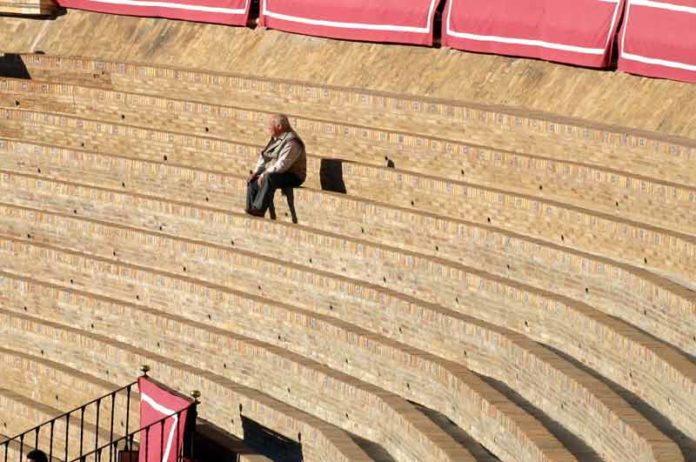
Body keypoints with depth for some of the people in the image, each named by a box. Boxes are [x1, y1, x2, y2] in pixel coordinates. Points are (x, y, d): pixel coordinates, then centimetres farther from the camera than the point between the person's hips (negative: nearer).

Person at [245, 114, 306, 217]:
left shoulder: (292, 142, -22)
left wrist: (264, 174, -24)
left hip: (293, 176, -10)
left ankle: (259, 209, -34)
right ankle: (251, 209, 6)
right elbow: (263, 156, 14)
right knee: (252, 180, 4)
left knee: (269, 178, -35)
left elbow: (282, 165, -29)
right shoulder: (275, 139, 9)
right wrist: (255, 172, 0)